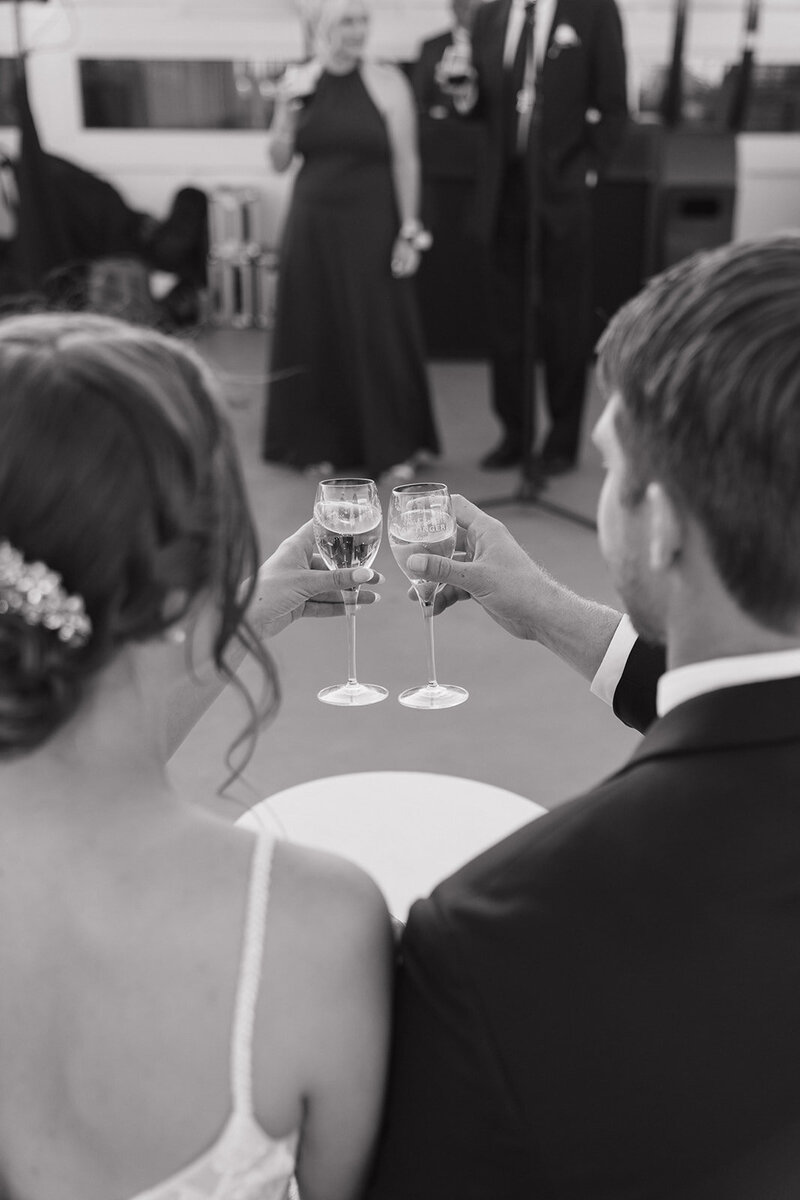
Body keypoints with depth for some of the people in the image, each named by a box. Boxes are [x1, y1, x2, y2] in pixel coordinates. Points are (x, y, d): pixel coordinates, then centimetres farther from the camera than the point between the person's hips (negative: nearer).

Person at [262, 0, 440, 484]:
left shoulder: (387, 81, -3)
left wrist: (410, 231, -9)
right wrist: (285, 111, -9)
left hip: (372, 227, -3)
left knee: (381, 336, 0)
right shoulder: (298, 82, 4)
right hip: (313, 227, 3)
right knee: (319, 335, 7)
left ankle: (397, 448, 10)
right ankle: (325, 443, 19)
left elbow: (406, 161, -4)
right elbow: (280, 163, 6)